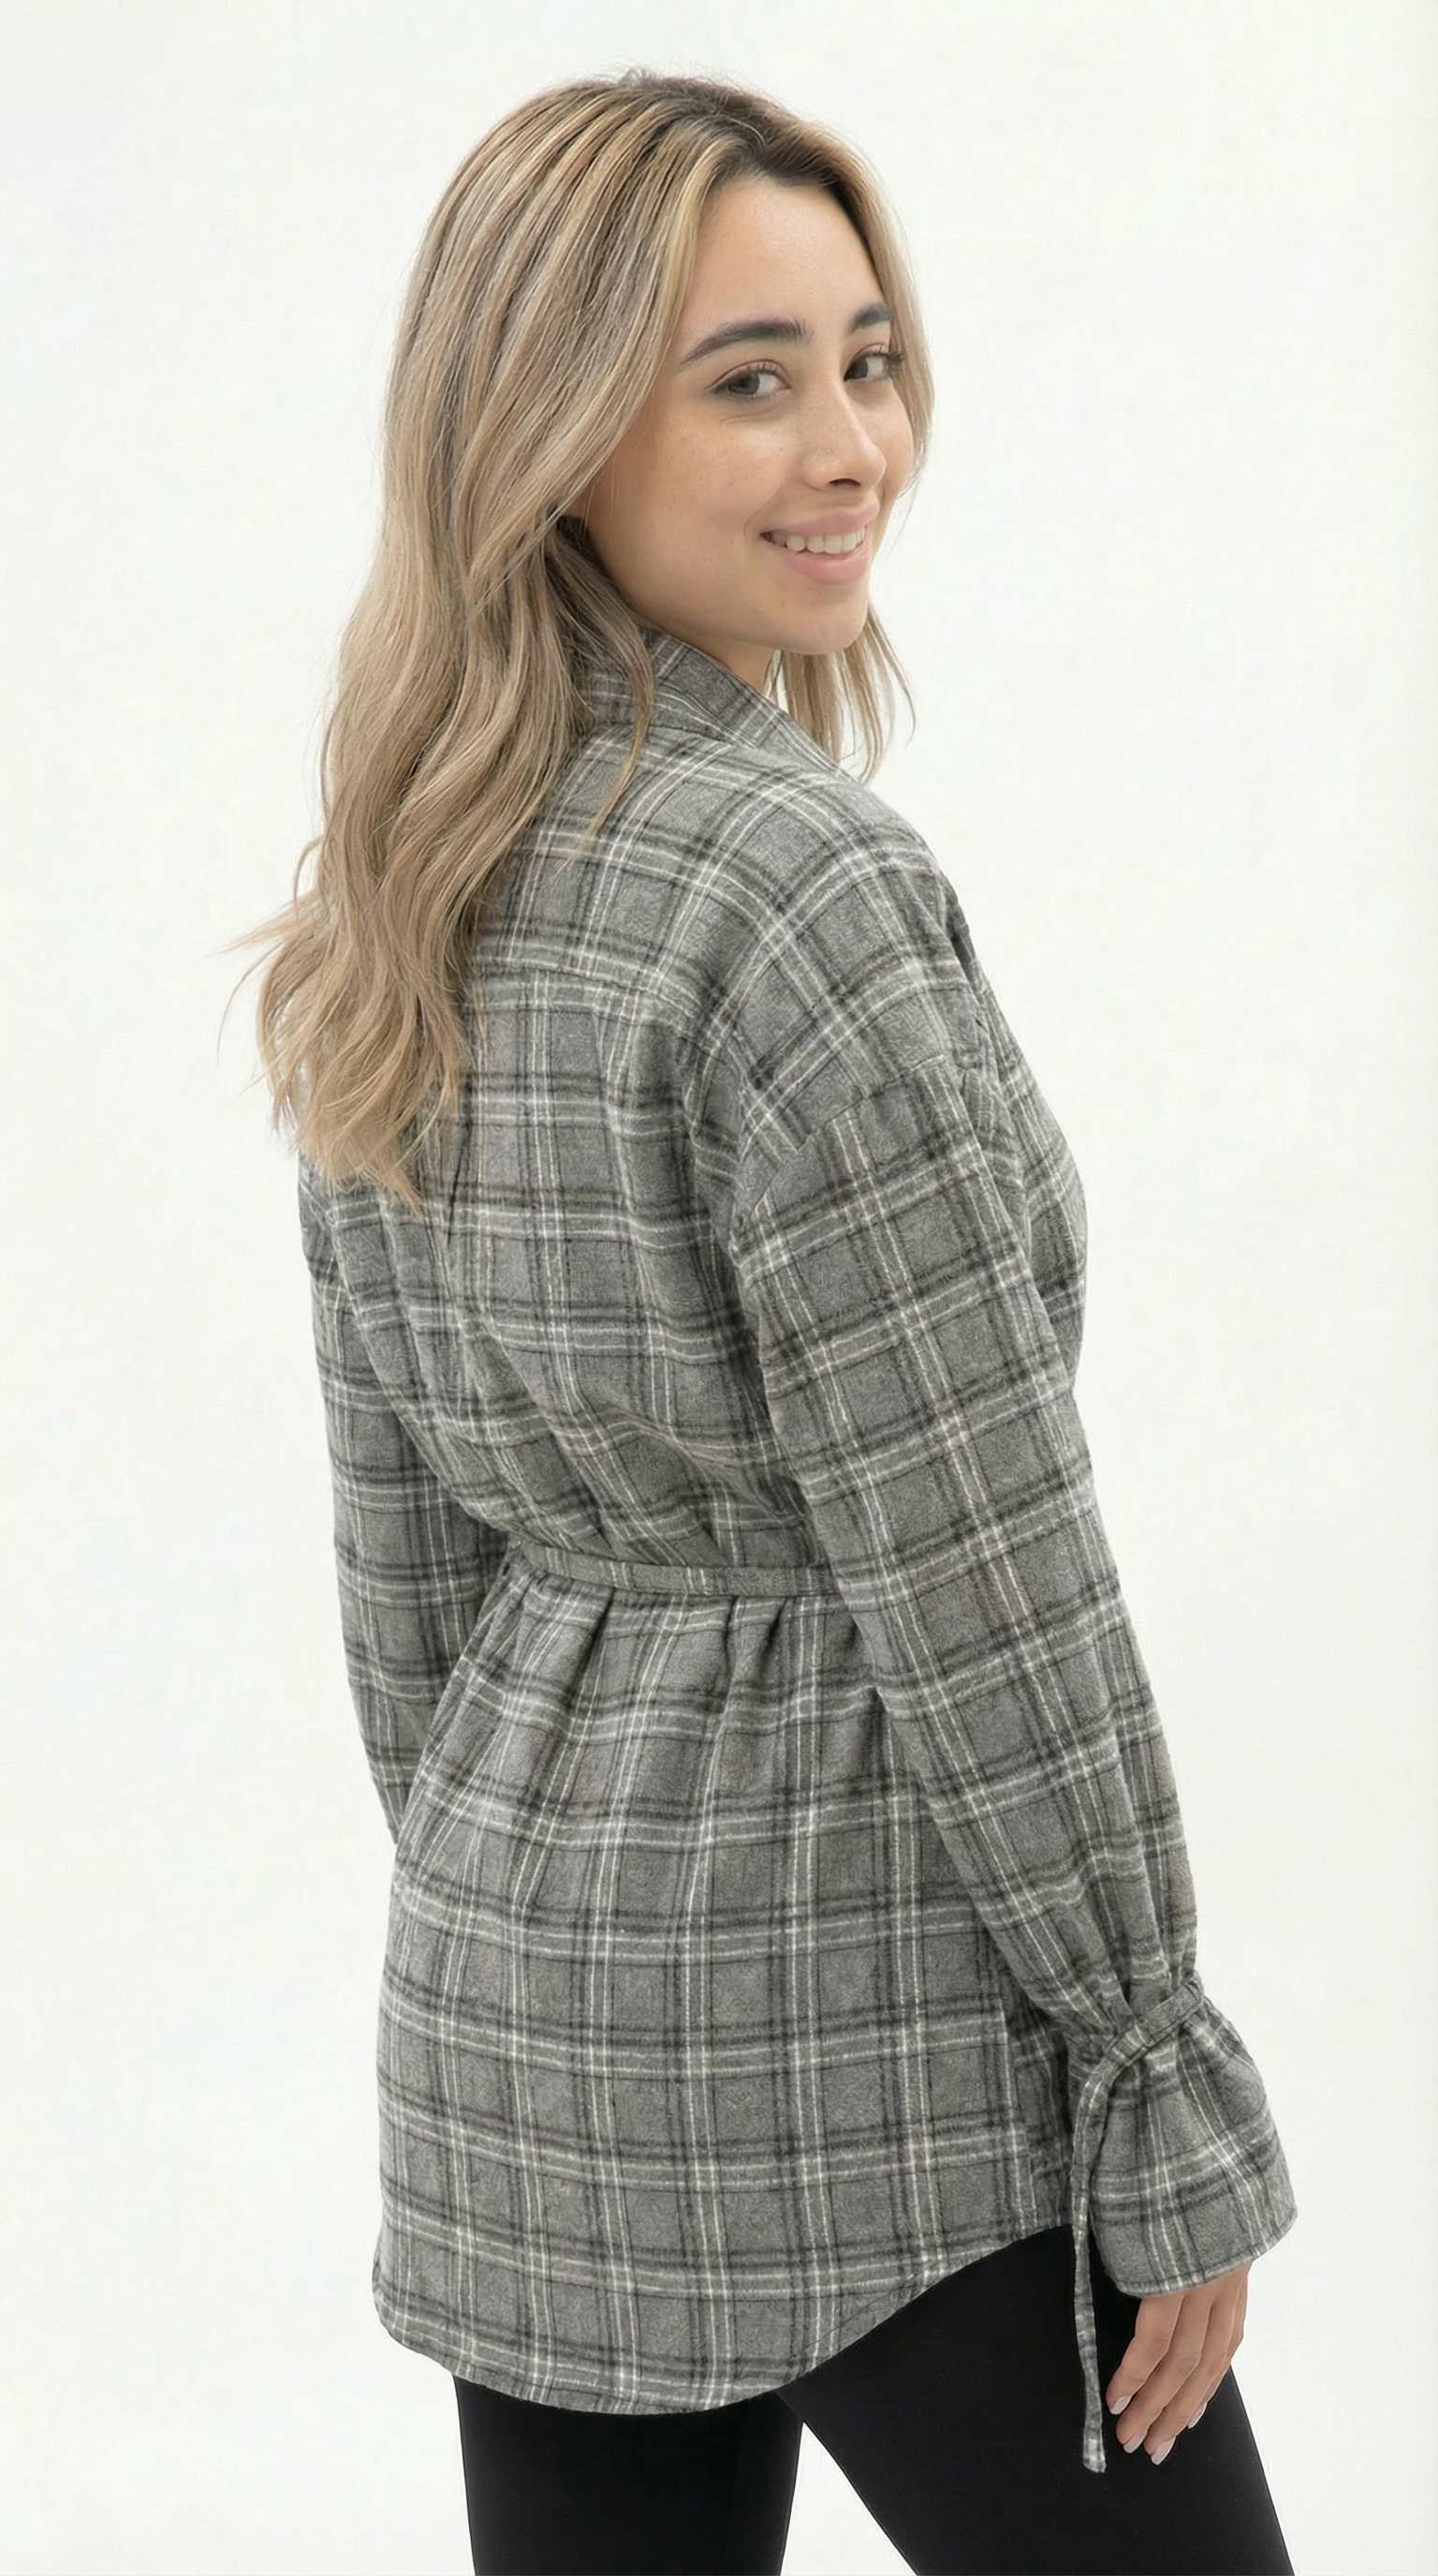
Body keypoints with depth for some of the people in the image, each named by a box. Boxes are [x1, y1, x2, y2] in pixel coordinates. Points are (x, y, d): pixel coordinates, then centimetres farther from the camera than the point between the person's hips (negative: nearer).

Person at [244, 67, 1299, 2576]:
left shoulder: (401, 899, 5)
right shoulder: (795, 881, -20)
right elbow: (976, 1571, -19)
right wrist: (1171, 2089, -11)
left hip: (515, 2016, 8)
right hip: (867, 2050, -8)